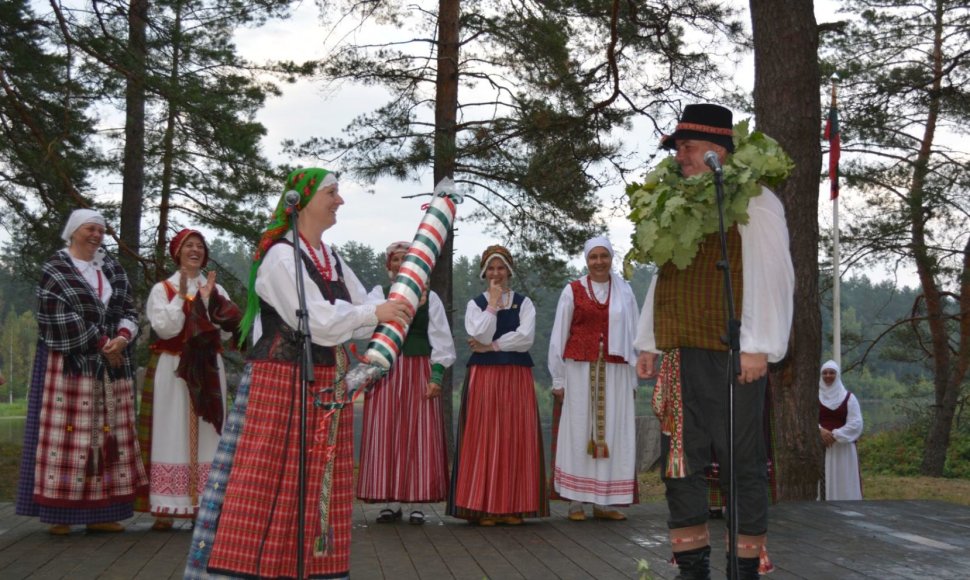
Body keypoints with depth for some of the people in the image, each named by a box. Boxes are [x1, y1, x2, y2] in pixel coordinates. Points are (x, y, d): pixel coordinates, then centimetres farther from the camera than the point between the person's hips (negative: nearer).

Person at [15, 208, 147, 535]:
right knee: (67, 431, -8)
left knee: (107, 432, 1)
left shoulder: (113, 269, 15)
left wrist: (122, 338, -11)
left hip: (111, 365, 5)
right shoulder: (55, 270, -1)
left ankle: (99, 513, 4)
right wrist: (102, 344, -13)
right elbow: (64, 318, -11)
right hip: (69, 364, -5)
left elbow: (128, 310, 9)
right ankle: (59, 513, -4)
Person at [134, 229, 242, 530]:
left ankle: (204, 505, 2)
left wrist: (209, 301, -9)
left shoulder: (216, 289, 12)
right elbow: (164, 328, -9)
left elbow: (227, 331, 2)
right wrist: (182, 297, -12)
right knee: (171, 435, -4)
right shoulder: (162, 289, 4)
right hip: (171, 370, -2)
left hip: (207, 371, 3)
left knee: (205, 437, 0)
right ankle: (165, 508, -1)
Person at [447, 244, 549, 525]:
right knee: (484, 440, -4)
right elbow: (480, 336, -9)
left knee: (516, 439, -1)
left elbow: (526, 337, -6)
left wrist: (491, 346, -8)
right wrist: (493, 303, -6)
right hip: (484, 376, -1)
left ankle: (514, 506, 4)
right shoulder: (475, 304, 8)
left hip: (517, 378, 1)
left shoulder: (524, 303, 9)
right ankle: (484, 507, 0)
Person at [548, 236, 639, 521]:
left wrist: (633, 378, 5)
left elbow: (633, 335, 10)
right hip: (579, 371, -2)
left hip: (614, 372, 2)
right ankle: (575, 501, 3)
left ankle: (604, 502, 7)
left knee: (612, 433, 1)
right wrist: (558, 380, 1)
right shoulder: (572, 291, 4)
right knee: (579, 433, -1)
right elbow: (559, 336, 5)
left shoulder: (624, 292, 9)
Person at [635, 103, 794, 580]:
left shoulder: (752, 201, -3)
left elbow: (772, 276, -10)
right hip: (678, 356, 7)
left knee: (741, 461, -1)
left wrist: (758, 345, -16)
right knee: (680, 462, 9)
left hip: (730, 358, -7)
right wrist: (648, 343, 19)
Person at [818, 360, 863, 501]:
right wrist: (820, 431, -19)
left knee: (843, 483, -2)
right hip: (820, 448, 1)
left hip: (843, 448, -1)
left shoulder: (849, 397, 5)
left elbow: (856, 424, -4)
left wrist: (835, 435, -14)